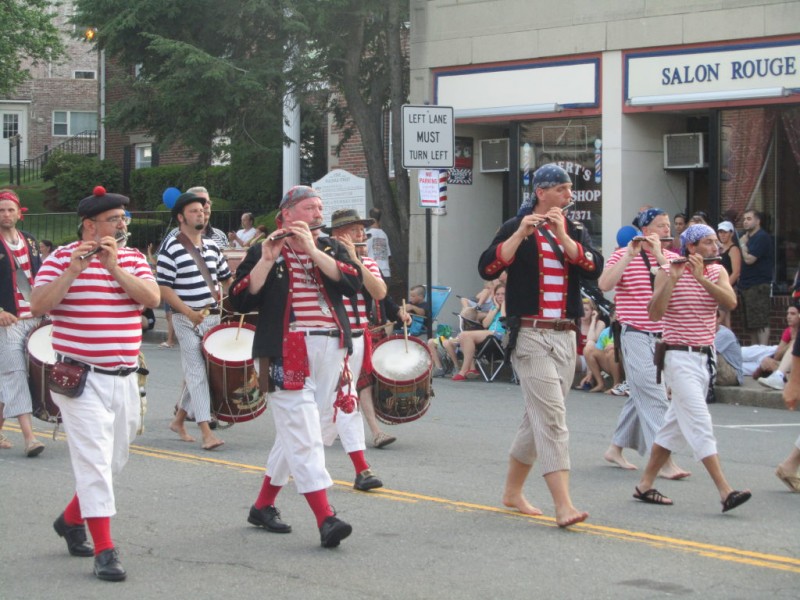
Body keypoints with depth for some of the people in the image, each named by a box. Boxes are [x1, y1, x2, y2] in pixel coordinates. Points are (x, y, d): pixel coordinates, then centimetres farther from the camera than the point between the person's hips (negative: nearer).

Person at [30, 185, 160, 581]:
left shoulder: (133, 258, 8)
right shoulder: (62, 258, -4)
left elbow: (152, 299, -8)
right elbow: (38, 306, -15)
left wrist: (113, 267, -17)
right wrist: (74, 270, -23)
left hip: (124, 380, 6)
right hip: (82, 380, -5)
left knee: (113, 462, 15)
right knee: (94, 463, -9)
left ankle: (70, 520, 37)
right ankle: (104, 551, -7)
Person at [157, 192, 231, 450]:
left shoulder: (212, 246, 10)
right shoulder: (171, 248, -10)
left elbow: (226, 277, 22)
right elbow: (163, 287, -13)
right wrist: (189, 312, -19)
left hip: (212, 317, 6)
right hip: (186, 320, -6)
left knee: (201, 371, 11)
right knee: (197, 373, -8)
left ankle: (179, 419, 28)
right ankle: (206, 432, -10)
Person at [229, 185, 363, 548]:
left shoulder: (330, 248, 13)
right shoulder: (263, 252, 2)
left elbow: (352, 282, -7)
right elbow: (241, 301, -9)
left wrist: (312, 250, -13)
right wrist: (267, 259, -16)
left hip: (329, 352, 5)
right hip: (286, 354, -5)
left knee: (294, 434, 12)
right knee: (304, 436, -11)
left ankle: (263, 506, 27)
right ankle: (326, 520, -17)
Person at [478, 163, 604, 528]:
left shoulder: (576, 232, 12)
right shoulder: (516, 228, -1)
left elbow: (594, 269, -6)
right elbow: (487, 269, -15)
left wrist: (563, 236, -16)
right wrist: (521, 234, -21)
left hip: (565, 337, 6)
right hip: (530, 335, -6)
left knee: (539, 417, 13)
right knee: (552, 416, -15)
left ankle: (512, 491, 27)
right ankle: (563, 505, -20)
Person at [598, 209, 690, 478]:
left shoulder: (673, 258, 9)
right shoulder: (623, 256, -3)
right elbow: (604, 284, -18)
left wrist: (659, 255, -17)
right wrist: (630, 255, -21)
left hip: (663, 336, 6)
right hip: (635, 334, -6)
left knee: (642, 395, 13)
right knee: (654, 397, -13)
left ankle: (615, 448, 27)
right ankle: (665, 461, -16)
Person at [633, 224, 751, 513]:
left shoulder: (717, 272, 6)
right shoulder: (667, 272, -6)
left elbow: (731, 302, -11)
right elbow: (654, 314, -16)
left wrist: (701, 277, -20)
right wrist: (673, 278, -22)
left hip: (705, 357, 6)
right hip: (680, 357, -6)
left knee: (676, 423, 12)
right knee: (701, 424, -13)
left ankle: (645, 485, 23)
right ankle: (725, 491, -20)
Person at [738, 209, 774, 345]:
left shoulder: (762, 237, -10)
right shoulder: (748, 237, 19)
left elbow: (749, 259, -18)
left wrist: (743, 244, -5)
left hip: (758, 286, -10)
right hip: (746, 285, 10)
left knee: (760, 323, -12)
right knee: (751, 324, 10)